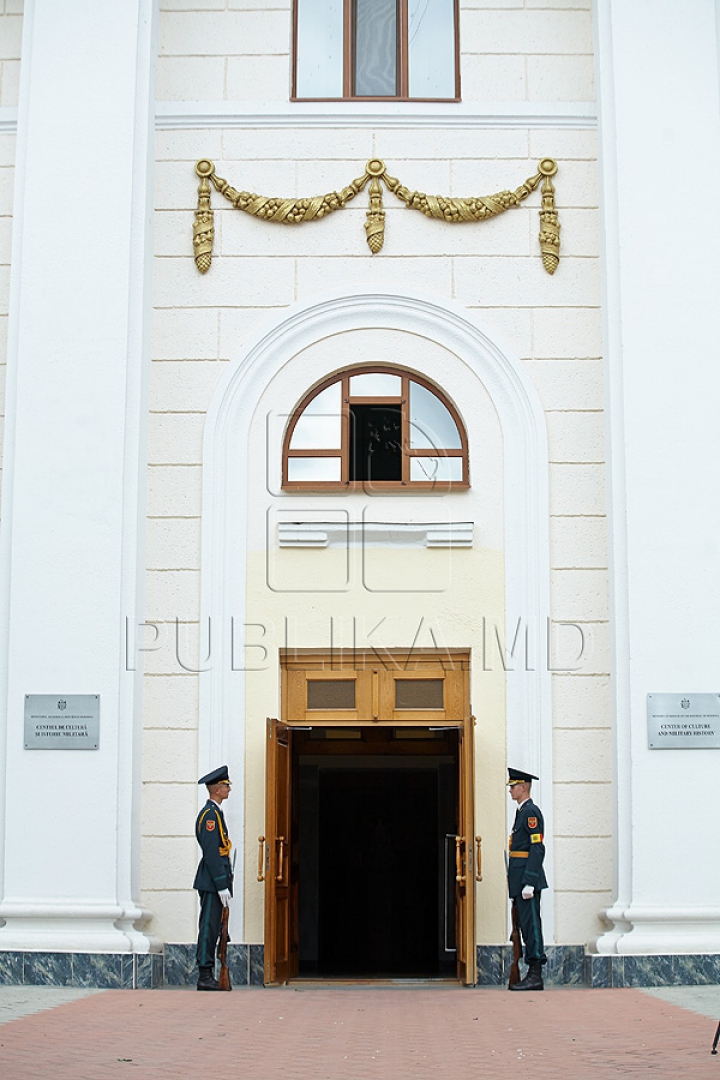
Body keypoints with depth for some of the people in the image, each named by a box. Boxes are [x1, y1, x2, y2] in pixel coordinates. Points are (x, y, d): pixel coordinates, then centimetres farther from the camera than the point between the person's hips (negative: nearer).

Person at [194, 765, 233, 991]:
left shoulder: (215, 812, 18)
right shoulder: (210, 814, -14)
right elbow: (211, 854, -19)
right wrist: (222, 886, -20)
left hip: (214, 882, 10)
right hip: (212, 881, -10)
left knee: (211, 928, 10)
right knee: (209, 927, -8)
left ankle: (208, 976, 13)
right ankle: (205, 977, -6)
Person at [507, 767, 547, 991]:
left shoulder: (531, 811, -11)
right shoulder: (522, 812, 19)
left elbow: (537, 849, -18)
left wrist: (529, 883, -22)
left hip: (527, 878, -10)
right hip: (519, 880, 10)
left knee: (531, 924, -9)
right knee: (526, 926, 10)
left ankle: (536, 977, -7)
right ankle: (532, 975, 13)